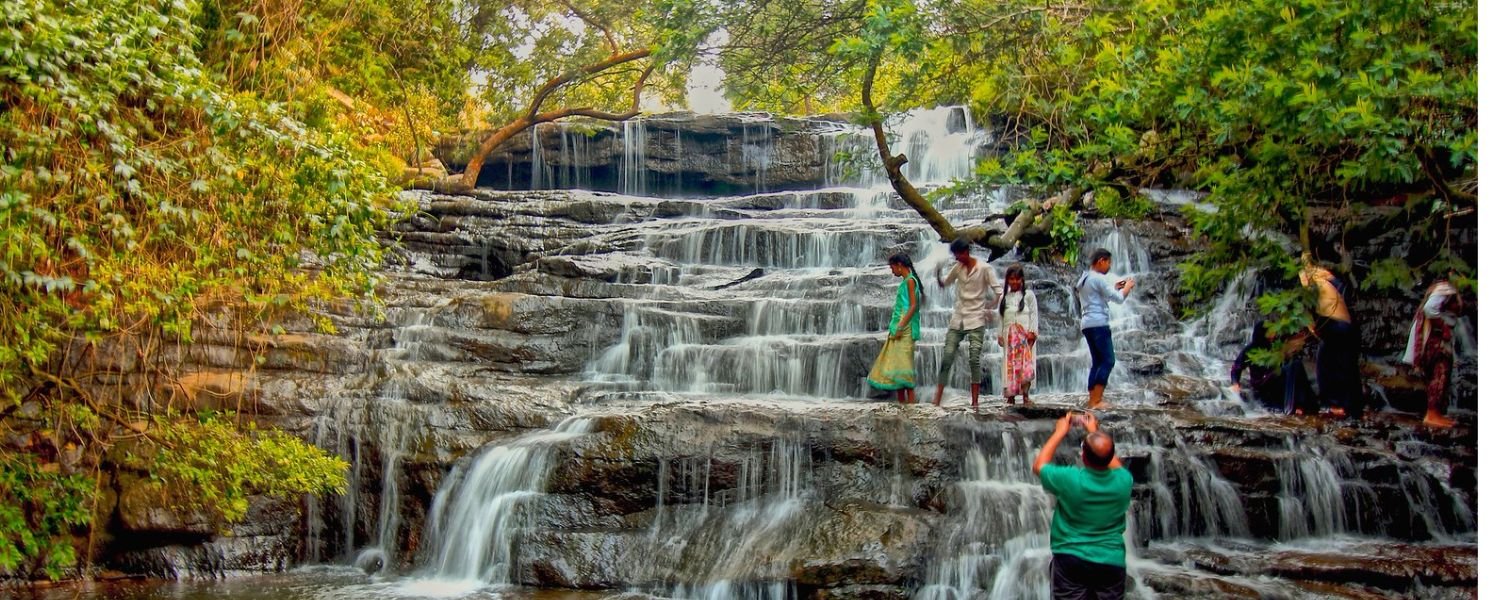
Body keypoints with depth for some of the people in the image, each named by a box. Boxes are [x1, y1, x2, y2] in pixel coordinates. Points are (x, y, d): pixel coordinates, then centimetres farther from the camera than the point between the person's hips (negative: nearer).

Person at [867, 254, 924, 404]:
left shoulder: (910, 280, -7)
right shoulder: (905, 282, 19)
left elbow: (913, 306, -14)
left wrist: (901, 327, -20)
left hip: (905, 329, -9)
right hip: (898, 327, 9)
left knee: (903, 363, -11)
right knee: (895, 363, 6)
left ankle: (911, 402, -12)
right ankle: (901, 402, 7)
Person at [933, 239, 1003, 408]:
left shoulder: (984, 269, -9)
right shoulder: (958, 268, 6)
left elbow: (998, 292, -8)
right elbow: (945, 283, 20)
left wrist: (988, 310, -3)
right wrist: (938, 277, -2)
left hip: (976, 320, -4)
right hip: (958, 318, 4)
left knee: (974, 360, -5)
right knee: (947, 357, -1)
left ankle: (975, 401, 0)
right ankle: (937, 399, 0)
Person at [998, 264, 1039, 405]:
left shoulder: (1028, 295, 7)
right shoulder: (1004, 298, 14)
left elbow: (1034, 314, 2)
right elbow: (1001, 318, 14)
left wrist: (1032, 331, -8)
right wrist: (1000, 335, 7)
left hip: (1025, 334, -3)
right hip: (1010, 336, 3)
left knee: (1026, 364, -11)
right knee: (1010, 364, -1)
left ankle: (1026, 394, -10)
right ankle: (1010, 396, -2)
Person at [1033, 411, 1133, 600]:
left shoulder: (1070, 480, -19)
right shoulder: (1124, 481, -10)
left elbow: (1038, 465, 2)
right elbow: (1115, 466, 16)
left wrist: (1060, 432, 9)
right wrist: (1094, 432, 22)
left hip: (1071, 561, -2)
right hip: (1112, 562, 2)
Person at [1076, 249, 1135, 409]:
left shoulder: (1084, 278, 19)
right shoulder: (1098, 278, -10)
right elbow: (1118, 298, -12)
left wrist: (1115, 288, 21)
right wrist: (1128, 287, 6)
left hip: (1087, 324, 10)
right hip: (1098, 324, -10)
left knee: (1098, 362, 10)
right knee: (1108, 361, -10)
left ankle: (1093, 399, 3)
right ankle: (1095, 401, -16)